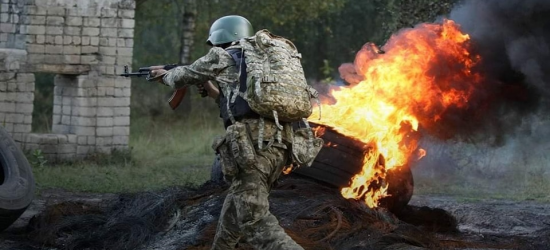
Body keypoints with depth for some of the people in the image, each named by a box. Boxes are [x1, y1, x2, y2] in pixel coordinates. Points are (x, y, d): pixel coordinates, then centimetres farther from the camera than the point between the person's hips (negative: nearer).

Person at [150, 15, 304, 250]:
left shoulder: (221, 57, 10)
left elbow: (183, 76, 23)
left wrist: (165, 75, 43)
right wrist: (212, 90, 40)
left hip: (252, 144, -8)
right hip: (279, 146, 8)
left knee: (255, 220, -13)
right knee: (237, 202, 27)